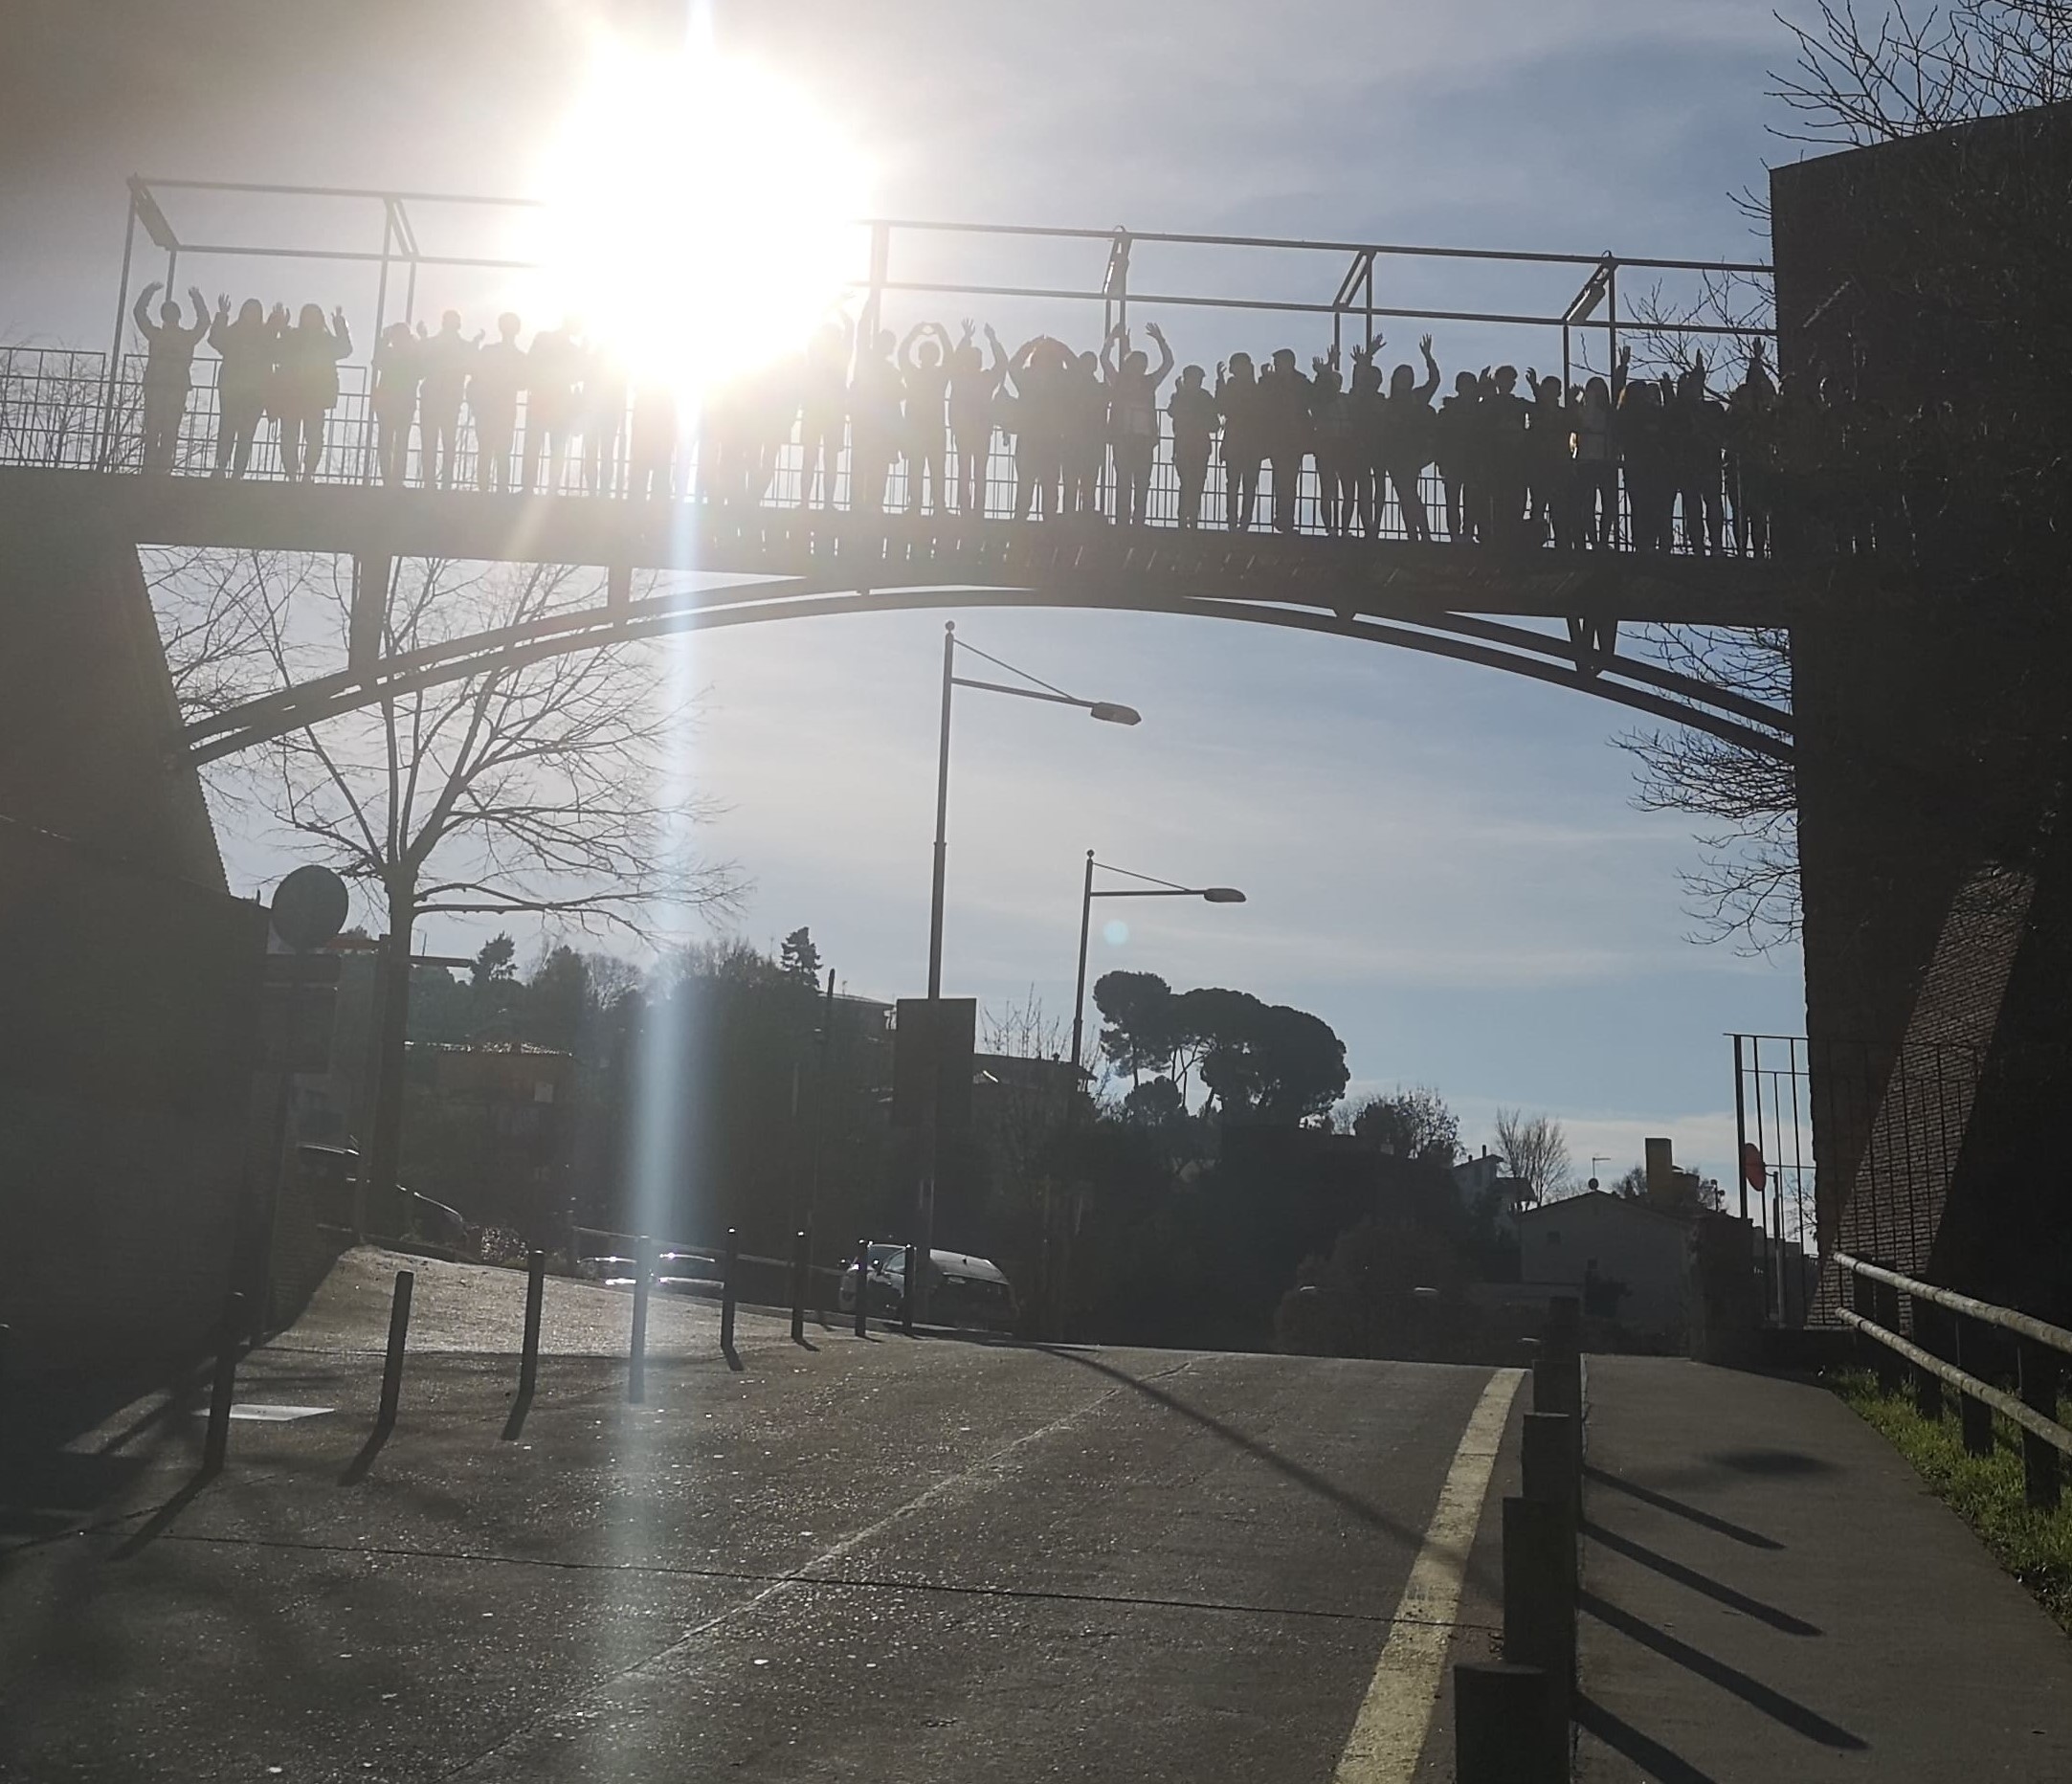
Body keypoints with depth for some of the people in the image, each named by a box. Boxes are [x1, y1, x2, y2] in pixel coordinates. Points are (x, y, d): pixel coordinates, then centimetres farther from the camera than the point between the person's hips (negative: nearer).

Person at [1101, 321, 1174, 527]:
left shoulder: (1149, 383, 16)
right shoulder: (1119, 381, 11)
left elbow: (1168, 363, 13)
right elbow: (1104, 358, 2)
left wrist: (1160, 341, 4)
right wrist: (1112, 338, -6)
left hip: (1144, 438, 2)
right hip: (1123, 437, -2)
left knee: (1142, 483, -3)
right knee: (1123, 481, -6)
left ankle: (1138, 522, -4)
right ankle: (1122, 523, -8)